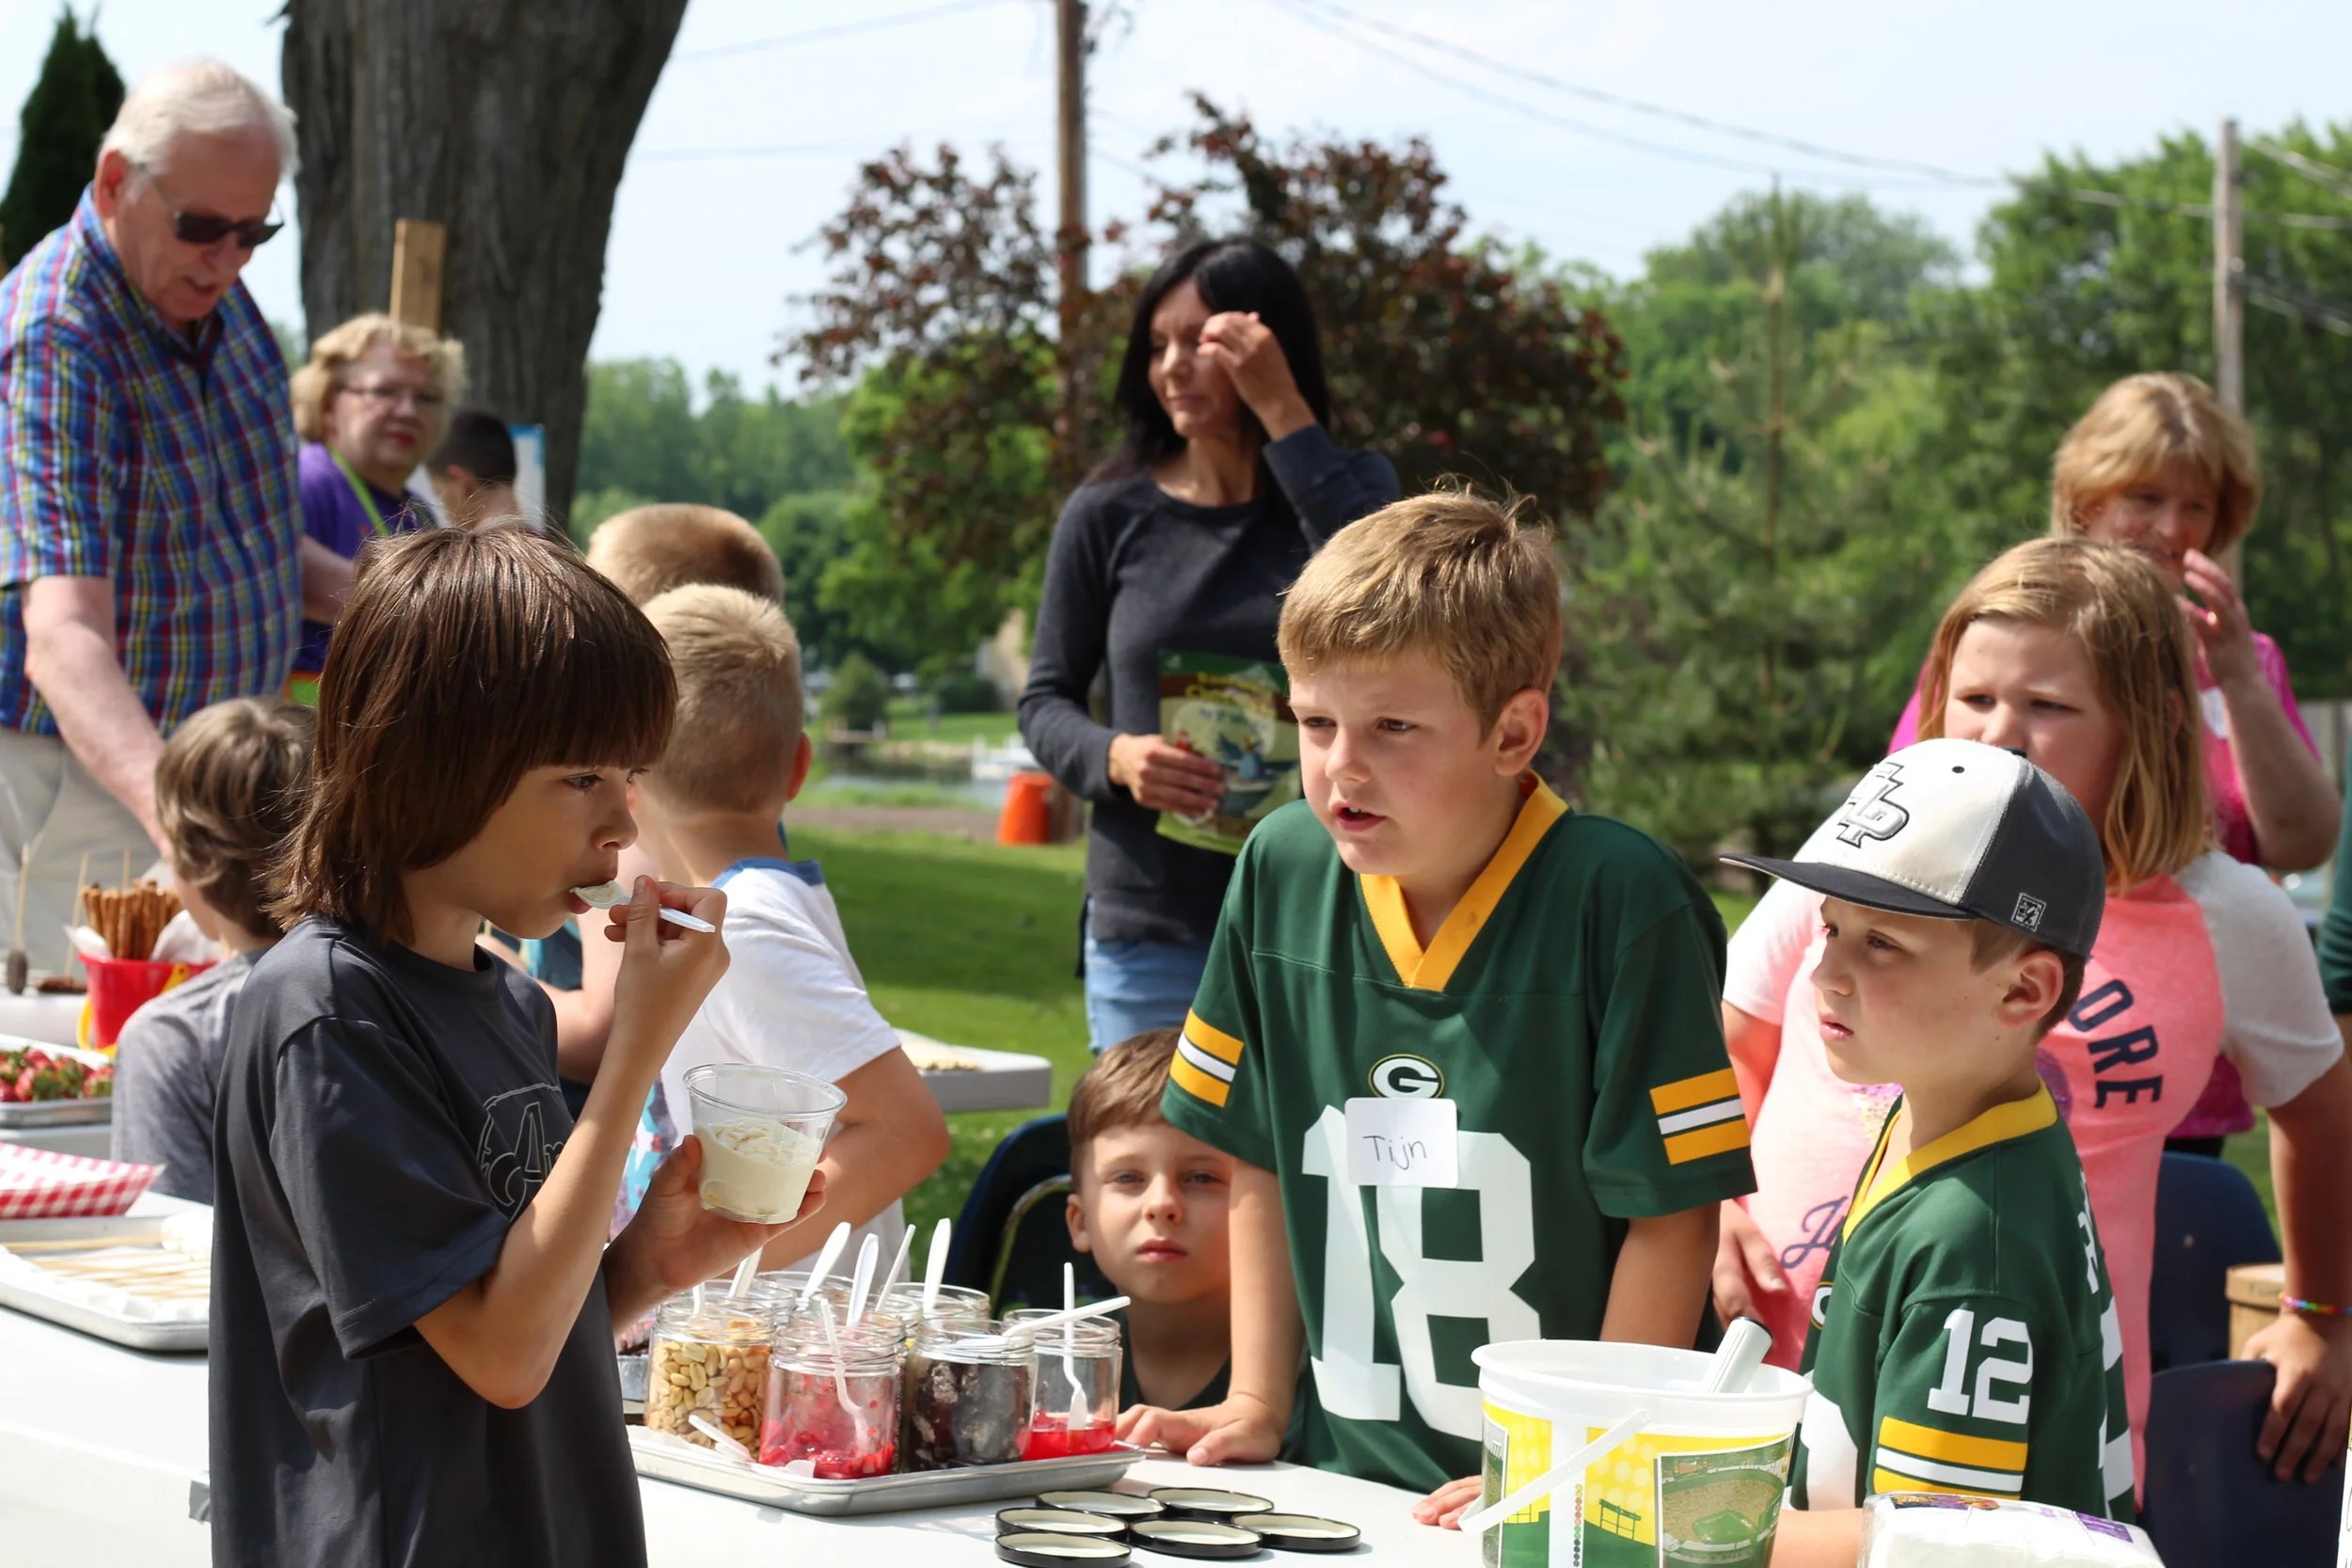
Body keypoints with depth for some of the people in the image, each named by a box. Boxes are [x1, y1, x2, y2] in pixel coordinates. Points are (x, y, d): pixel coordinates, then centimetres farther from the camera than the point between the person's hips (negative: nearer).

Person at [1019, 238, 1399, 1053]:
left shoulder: (1348, 486, 5)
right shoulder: (1109, 516, 3)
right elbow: (1045, 699, 10)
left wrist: (1285, 415, -17)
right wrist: (1116, 758, -13)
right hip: (1150, 930, 0)